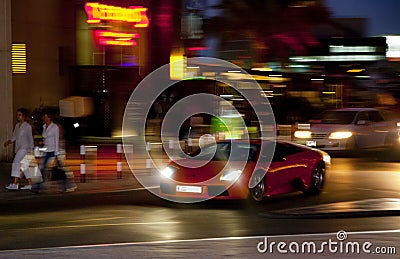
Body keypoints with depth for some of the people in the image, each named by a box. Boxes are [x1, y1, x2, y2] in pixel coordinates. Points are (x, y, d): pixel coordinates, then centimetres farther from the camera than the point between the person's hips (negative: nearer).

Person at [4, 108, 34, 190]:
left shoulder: (28, 126, -5)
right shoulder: (17, 125, 14)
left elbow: (30, 138, -2)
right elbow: (14, 137, 14)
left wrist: (31, 149, -2)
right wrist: (8, 142, -4)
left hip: (24, 147, -8)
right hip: (18, 148, 8)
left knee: (16, 162, -20)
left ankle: (15, 183, -27)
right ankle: (29, 183, 14)